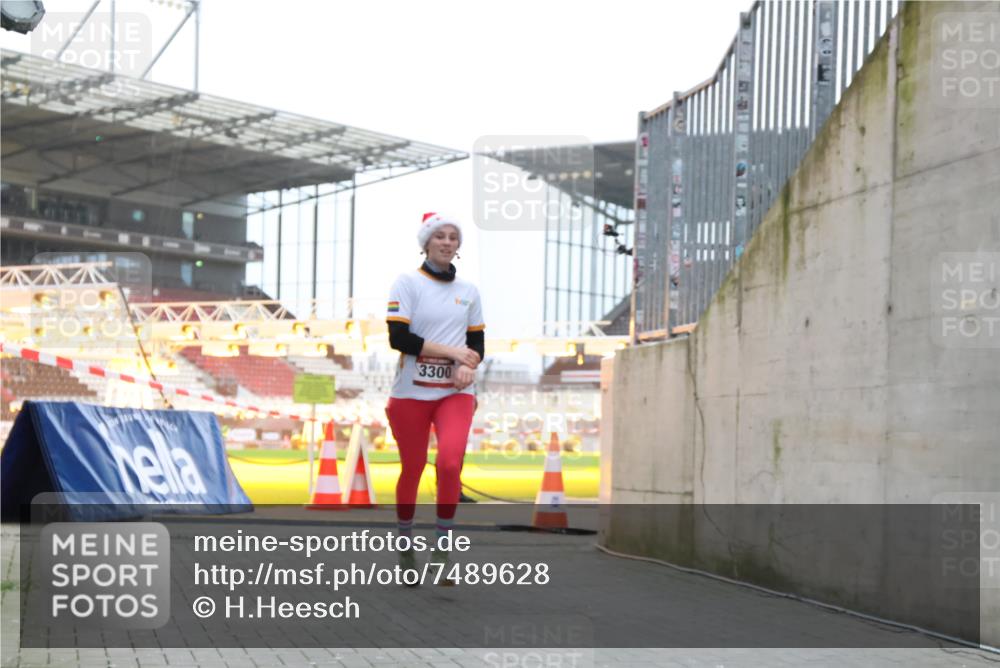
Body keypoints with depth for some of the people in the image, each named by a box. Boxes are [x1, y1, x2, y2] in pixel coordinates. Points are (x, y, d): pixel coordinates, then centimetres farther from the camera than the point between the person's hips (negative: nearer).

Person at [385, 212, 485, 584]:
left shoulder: (468, 291, 12)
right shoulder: (408, 283, -1)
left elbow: (477, 343, 16)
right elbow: (399, 338, -11)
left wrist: (468, 366, -7)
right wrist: (451, 351, -14)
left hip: (456, 392, 2)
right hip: (411, 392, -2)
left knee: (450, 463, -20)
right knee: (412, 468, 5)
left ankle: (442, 545, -5)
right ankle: (405, 546, 26)